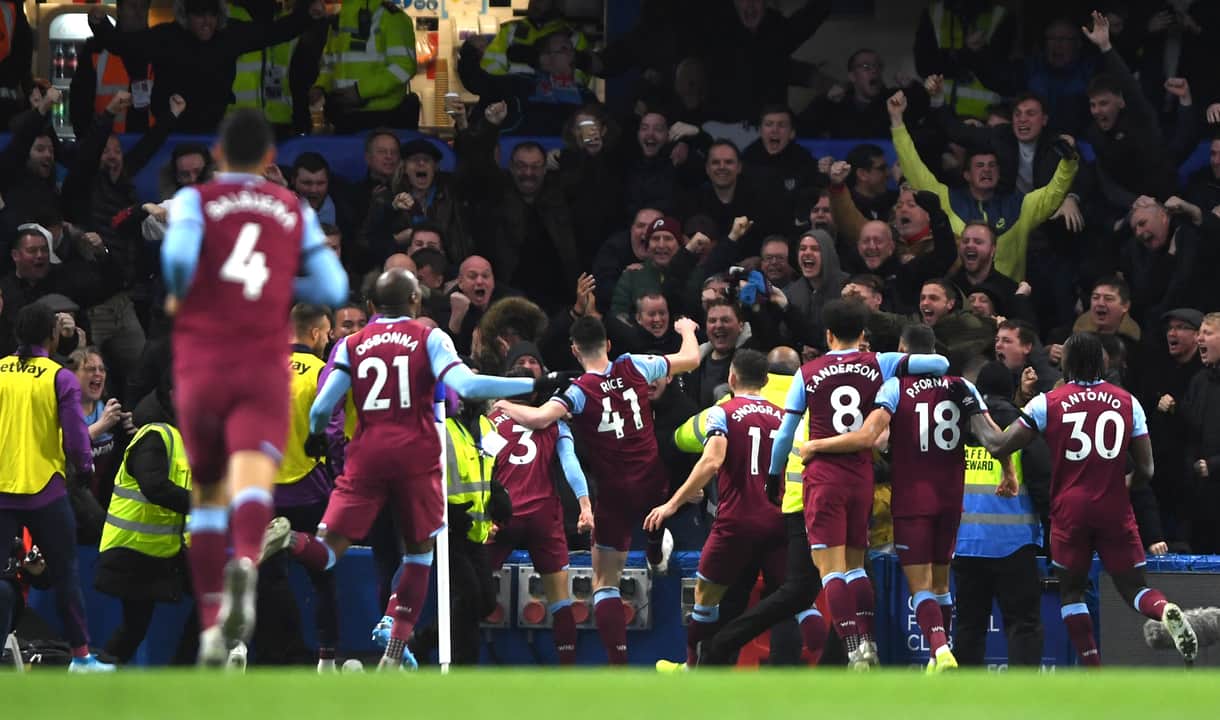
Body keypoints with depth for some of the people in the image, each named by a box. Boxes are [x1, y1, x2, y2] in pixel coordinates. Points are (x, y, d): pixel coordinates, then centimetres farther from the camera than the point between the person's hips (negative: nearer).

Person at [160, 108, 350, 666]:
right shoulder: (295, 211, 13)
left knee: (208, 494, 15)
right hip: (264, 369, 0)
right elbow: (332, 289, 7)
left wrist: (177, 296, 5)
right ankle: (245, 563, -52)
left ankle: (212, 626, 11)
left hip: (200, 367, 0)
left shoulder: (194, 200, 6)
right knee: (252, 476, -19)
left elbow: (179, 252, -15)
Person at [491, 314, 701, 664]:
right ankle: (657, 551, 60)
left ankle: (619, 664, -8)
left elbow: (539, 418, -29)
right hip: (653, 485, 3)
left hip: (615, 493, -3)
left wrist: (506, 407, -10)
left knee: (604, 583, 4)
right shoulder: (635, 368, -2)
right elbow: (691, 359, 11)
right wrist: (687, 330, 32)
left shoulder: (580, 391, -12)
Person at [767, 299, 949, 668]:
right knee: (855, 564, 17)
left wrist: (774, 475, 15)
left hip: (823, 476, -3)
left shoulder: (808, 373, 1)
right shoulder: (878, 365, 3)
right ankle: (868, 641, 8)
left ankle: (854, 649, -17)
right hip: (862, 477, 3)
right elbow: (940, 364, -3)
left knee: (831, 568, -5)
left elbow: (785, 434, 2)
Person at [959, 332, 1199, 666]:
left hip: (1070, 510, -1)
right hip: (1115, 510, 1)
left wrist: (971, 409, 17)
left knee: (1071, 590, 13)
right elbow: (1145, 470, 5)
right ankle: (1167, 612, -28)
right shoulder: (1127, 402, 4)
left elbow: (998, 446, 1)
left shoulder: (1048, 403, -1)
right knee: (1134, 587, 7)